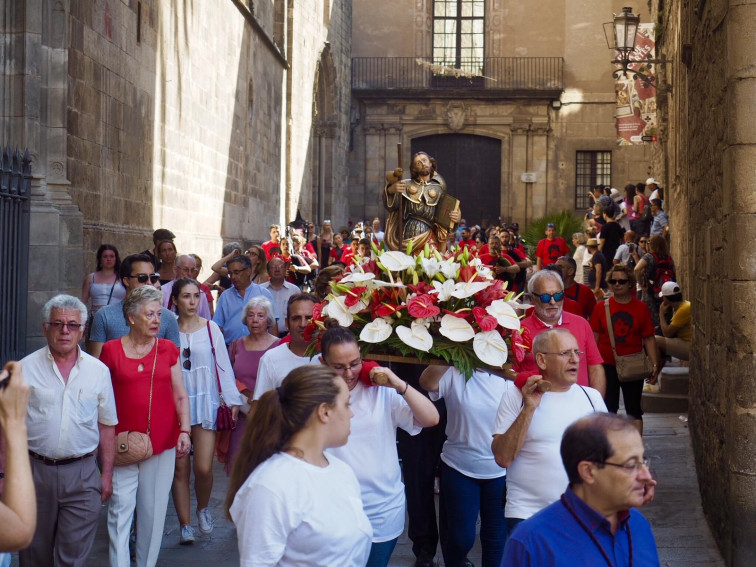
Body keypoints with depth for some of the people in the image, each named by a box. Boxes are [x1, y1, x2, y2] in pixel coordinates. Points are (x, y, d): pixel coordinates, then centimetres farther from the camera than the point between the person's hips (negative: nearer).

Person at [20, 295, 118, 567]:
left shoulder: (98, 371, 5)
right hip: (35, 470, 0)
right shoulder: (26, 368, 1)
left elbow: (107, 427, 10)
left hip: (82, 474, 0)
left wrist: (107, 475, 7)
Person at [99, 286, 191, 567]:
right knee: (120, 510, -4)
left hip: (162, 443, 2)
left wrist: (185, 430, -4)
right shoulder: (111, 350, 1)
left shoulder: (168, 350, 6)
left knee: (153, 510, 8)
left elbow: (180, 396, 7)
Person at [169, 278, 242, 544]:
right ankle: (185, 524, 16)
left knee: (203, 468, -6)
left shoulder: (210, 328, 1)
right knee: (180, 468, 4)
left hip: (205, 402, 0)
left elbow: (223, 365, 3)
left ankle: (202, 507, 24)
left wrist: (232, 399, 2)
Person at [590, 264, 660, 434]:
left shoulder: (640, 308, 2)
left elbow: (649, 339, 2)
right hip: (607, 365, 0)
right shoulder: (601, 307, 1)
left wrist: (654, 364, -3)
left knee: (634, 409, 7)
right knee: (608, 409, 6)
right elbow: (594, 337, 2)